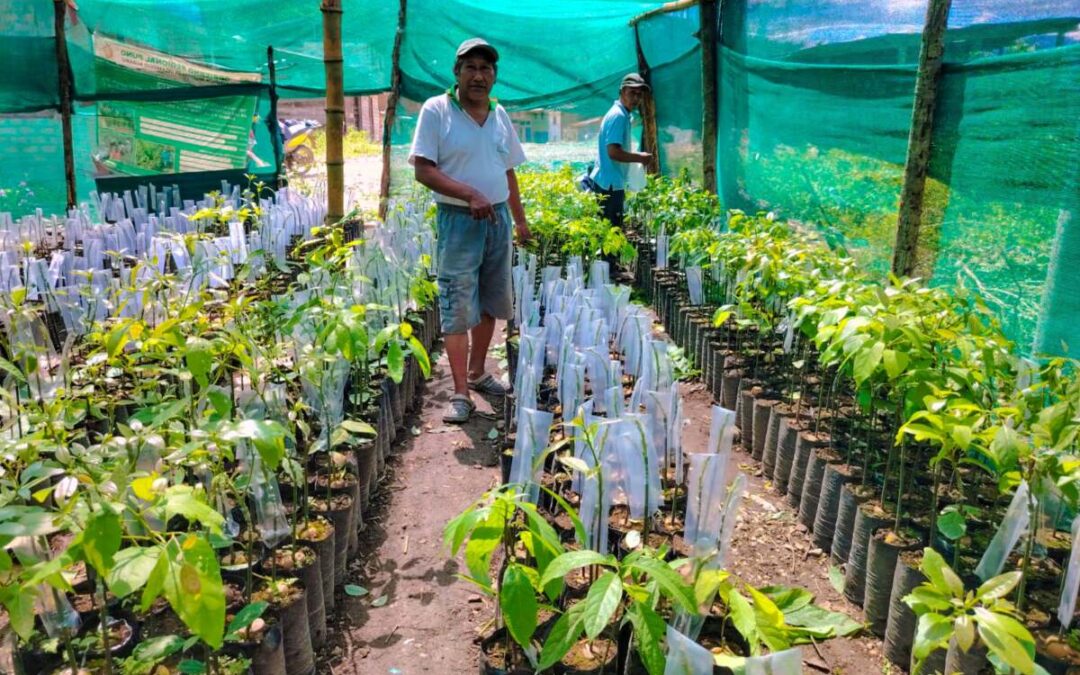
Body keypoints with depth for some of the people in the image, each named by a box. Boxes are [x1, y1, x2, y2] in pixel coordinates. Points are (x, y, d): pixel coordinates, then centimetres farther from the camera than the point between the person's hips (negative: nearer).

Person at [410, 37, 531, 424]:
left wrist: (520, 219, 17)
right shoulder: (436, 110, -7)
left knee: (491, 303, 13)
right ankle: (461, 393, 1)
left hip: (498, 218, 6)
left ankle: (477, 373, 29)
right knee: (458, 308, -5)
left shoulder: (499, 115, 10)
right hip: (459, 220, -6)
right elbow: (423, 170, -13)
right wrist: (469, 194, -24)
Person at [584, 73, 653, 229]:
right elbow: (613, 152, -23)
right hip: (609, 185, -10)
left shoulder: (621, 115, 16)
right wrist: (640, 157, -13)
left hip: (609, 183, 10)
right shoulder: (618, 116, -15)